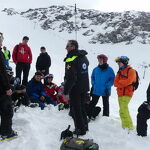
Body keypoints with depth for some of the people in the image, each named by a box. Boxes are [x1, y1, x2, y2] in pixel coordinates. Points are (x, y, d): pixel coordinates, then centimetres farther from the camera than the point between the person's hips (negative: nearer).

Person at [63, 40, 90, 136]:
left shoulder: (71, 60, -23)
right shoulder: (84, 57, 5)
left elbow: (70, 78, -27)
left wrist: (66, 92, -23)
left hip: (75, 89, -8)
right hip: (85, 88, 8)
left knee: (76, 110, 5)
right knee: (82, 107, 21)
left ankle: (80, 130, 13)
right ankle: (85, 126, 32)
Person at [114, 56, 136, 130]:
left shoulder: (131, 71, -5)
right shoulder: (120, 72, 17)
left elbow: (128, 81, -20)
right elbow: (116, 83, 8)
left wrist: (119, 83, -4)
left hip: (127, 94, -8)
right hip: (120, 94, 8)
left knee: (123, 110, -17)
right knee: (123, 110, 12)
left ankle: (129, 126, -11)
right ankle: (125, 126, 21)